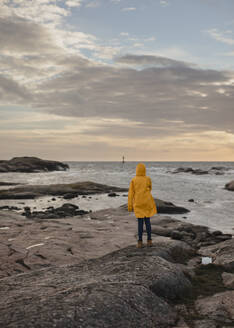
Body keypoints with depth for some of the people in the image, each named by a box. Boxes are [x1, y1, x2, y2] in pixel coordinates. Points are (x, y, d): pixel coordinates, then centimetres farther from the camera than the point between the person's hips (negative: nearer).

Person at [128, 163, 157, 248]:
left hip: (138, 204, 0)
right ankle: (149, 241, 8)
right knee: (147, 221, 9)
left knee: (140, 222, 3)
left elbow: (131, 194, -5)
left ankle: (140, 242, 1)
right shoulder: (148, 179, -2)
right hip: (147, 203, 1)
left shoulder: (133, 180, -4)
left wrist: (129, 206, -1)